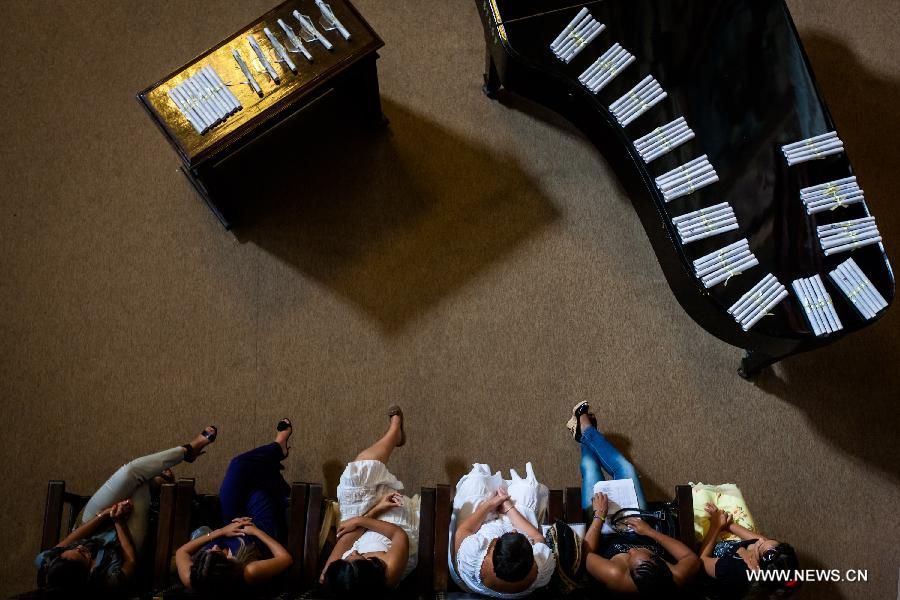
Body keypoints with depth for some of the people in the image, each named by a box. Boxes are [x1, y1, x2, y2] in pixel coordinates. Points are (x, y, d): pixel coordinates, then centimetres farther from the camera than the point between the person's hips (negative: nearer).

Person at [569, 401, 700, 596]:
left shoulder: (615, 576, -48)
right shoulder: (675, 578, -41)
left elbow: (586, 554, -31)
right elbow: (693, 559, -20)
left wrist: (599, 516, -27)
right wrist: (651, 532, -25)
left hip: (608, 539, -2)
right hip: (642, 532, 2)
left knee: (590, 467, 7)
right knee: (624, 467, 7)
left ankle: (584, 430, 46)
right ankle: (586, 430, 41)